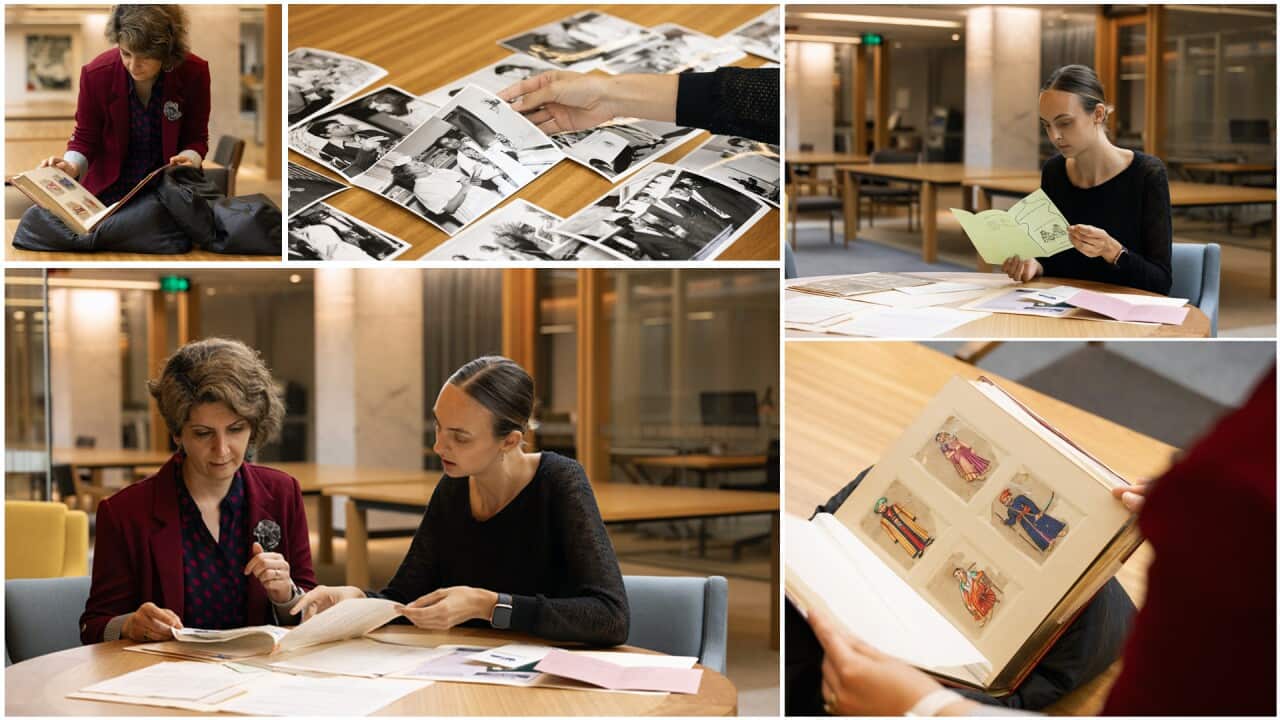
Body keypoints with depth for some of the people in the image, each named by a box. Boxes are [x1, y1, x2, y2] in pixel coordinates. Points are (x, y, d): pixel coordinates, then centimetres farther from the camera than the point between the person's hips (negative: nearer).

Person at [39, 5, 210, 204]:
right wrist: (71, 166, -19)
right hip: (110, 192, -1)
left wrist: (190, 159, -22)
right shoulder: (96, 74, -14)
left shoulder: (194, 73, -13)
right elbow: (85, 139, 1)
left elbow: (196, 138, 1)